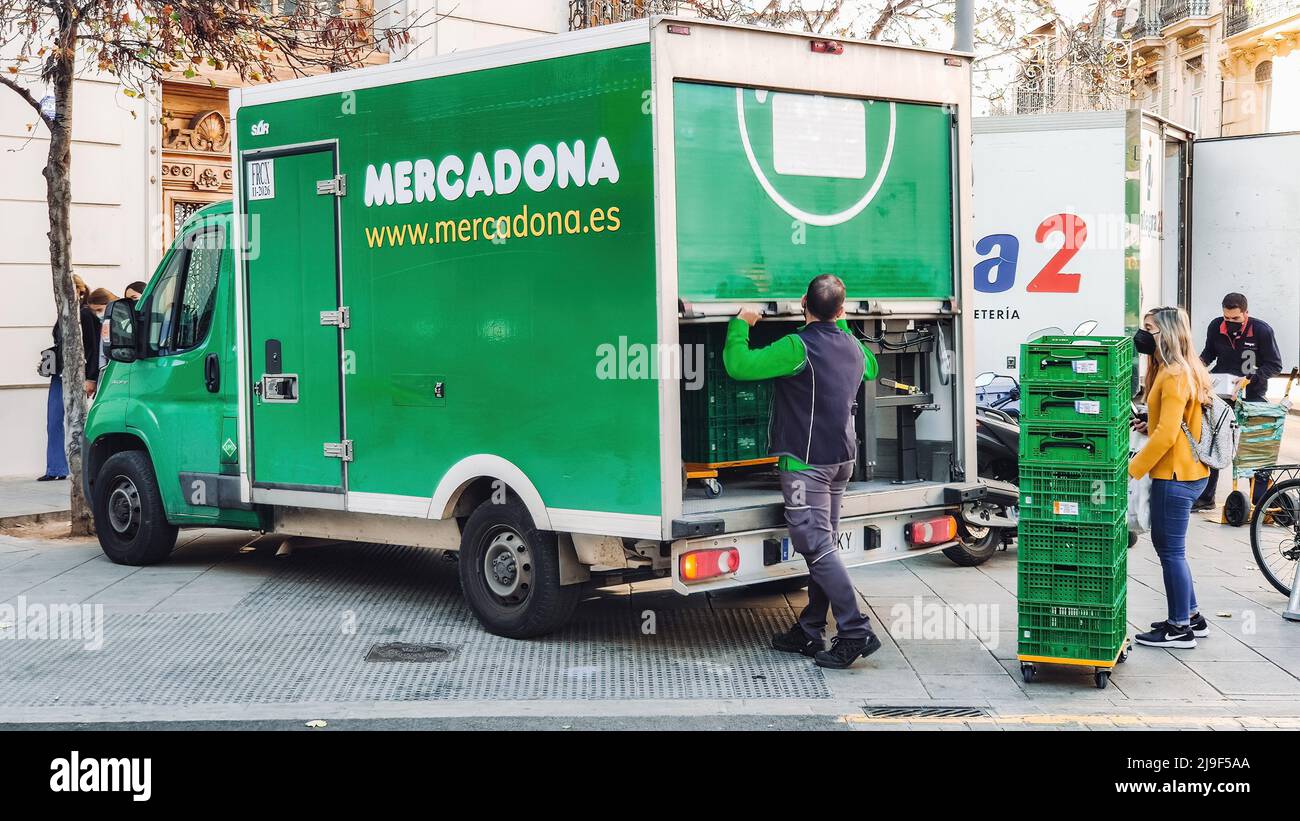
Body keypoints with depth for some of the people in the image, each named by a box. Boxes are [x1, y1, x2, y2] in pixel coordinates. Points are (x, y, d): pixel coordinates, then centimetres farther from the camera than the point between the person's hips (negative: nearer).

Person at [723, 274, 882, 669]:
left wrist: (740, 325, -3)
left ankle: (856, 632, -13)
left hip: (805, 461, -8)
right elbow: (871, 369, 33)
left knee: (817, 547, -9)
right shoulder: (852, 346, 9)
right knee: (821, 545, 11)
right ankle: (808, 633, 17)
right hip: (841, 459, 8)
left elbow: (739, 365, -20)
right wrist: (842, 324, 39)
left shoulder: (799, 347, -16)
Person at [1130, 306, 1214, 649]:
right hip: (1187, 472, 10)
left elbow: (1166, 435, -24)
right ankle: (1190, 617, 27)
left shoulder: (1175, 376, -18)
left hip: (1175, 476, -10)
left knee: (1170, 551, -1)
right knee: (1168, 546, 18)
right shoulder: (1181, 371, 13)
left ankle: (1180, 629, 8)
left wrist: (1132, 470, -20)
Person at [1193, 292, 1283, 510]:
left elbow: (1274, 365, -12)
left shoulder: (1262, 330, -16)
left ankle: (1261, 501, 12)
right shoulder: (1215, 327, -6)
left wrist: (1249, 379, -24)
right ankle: (1205, 497, 21)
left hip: (1252, 396, -3)